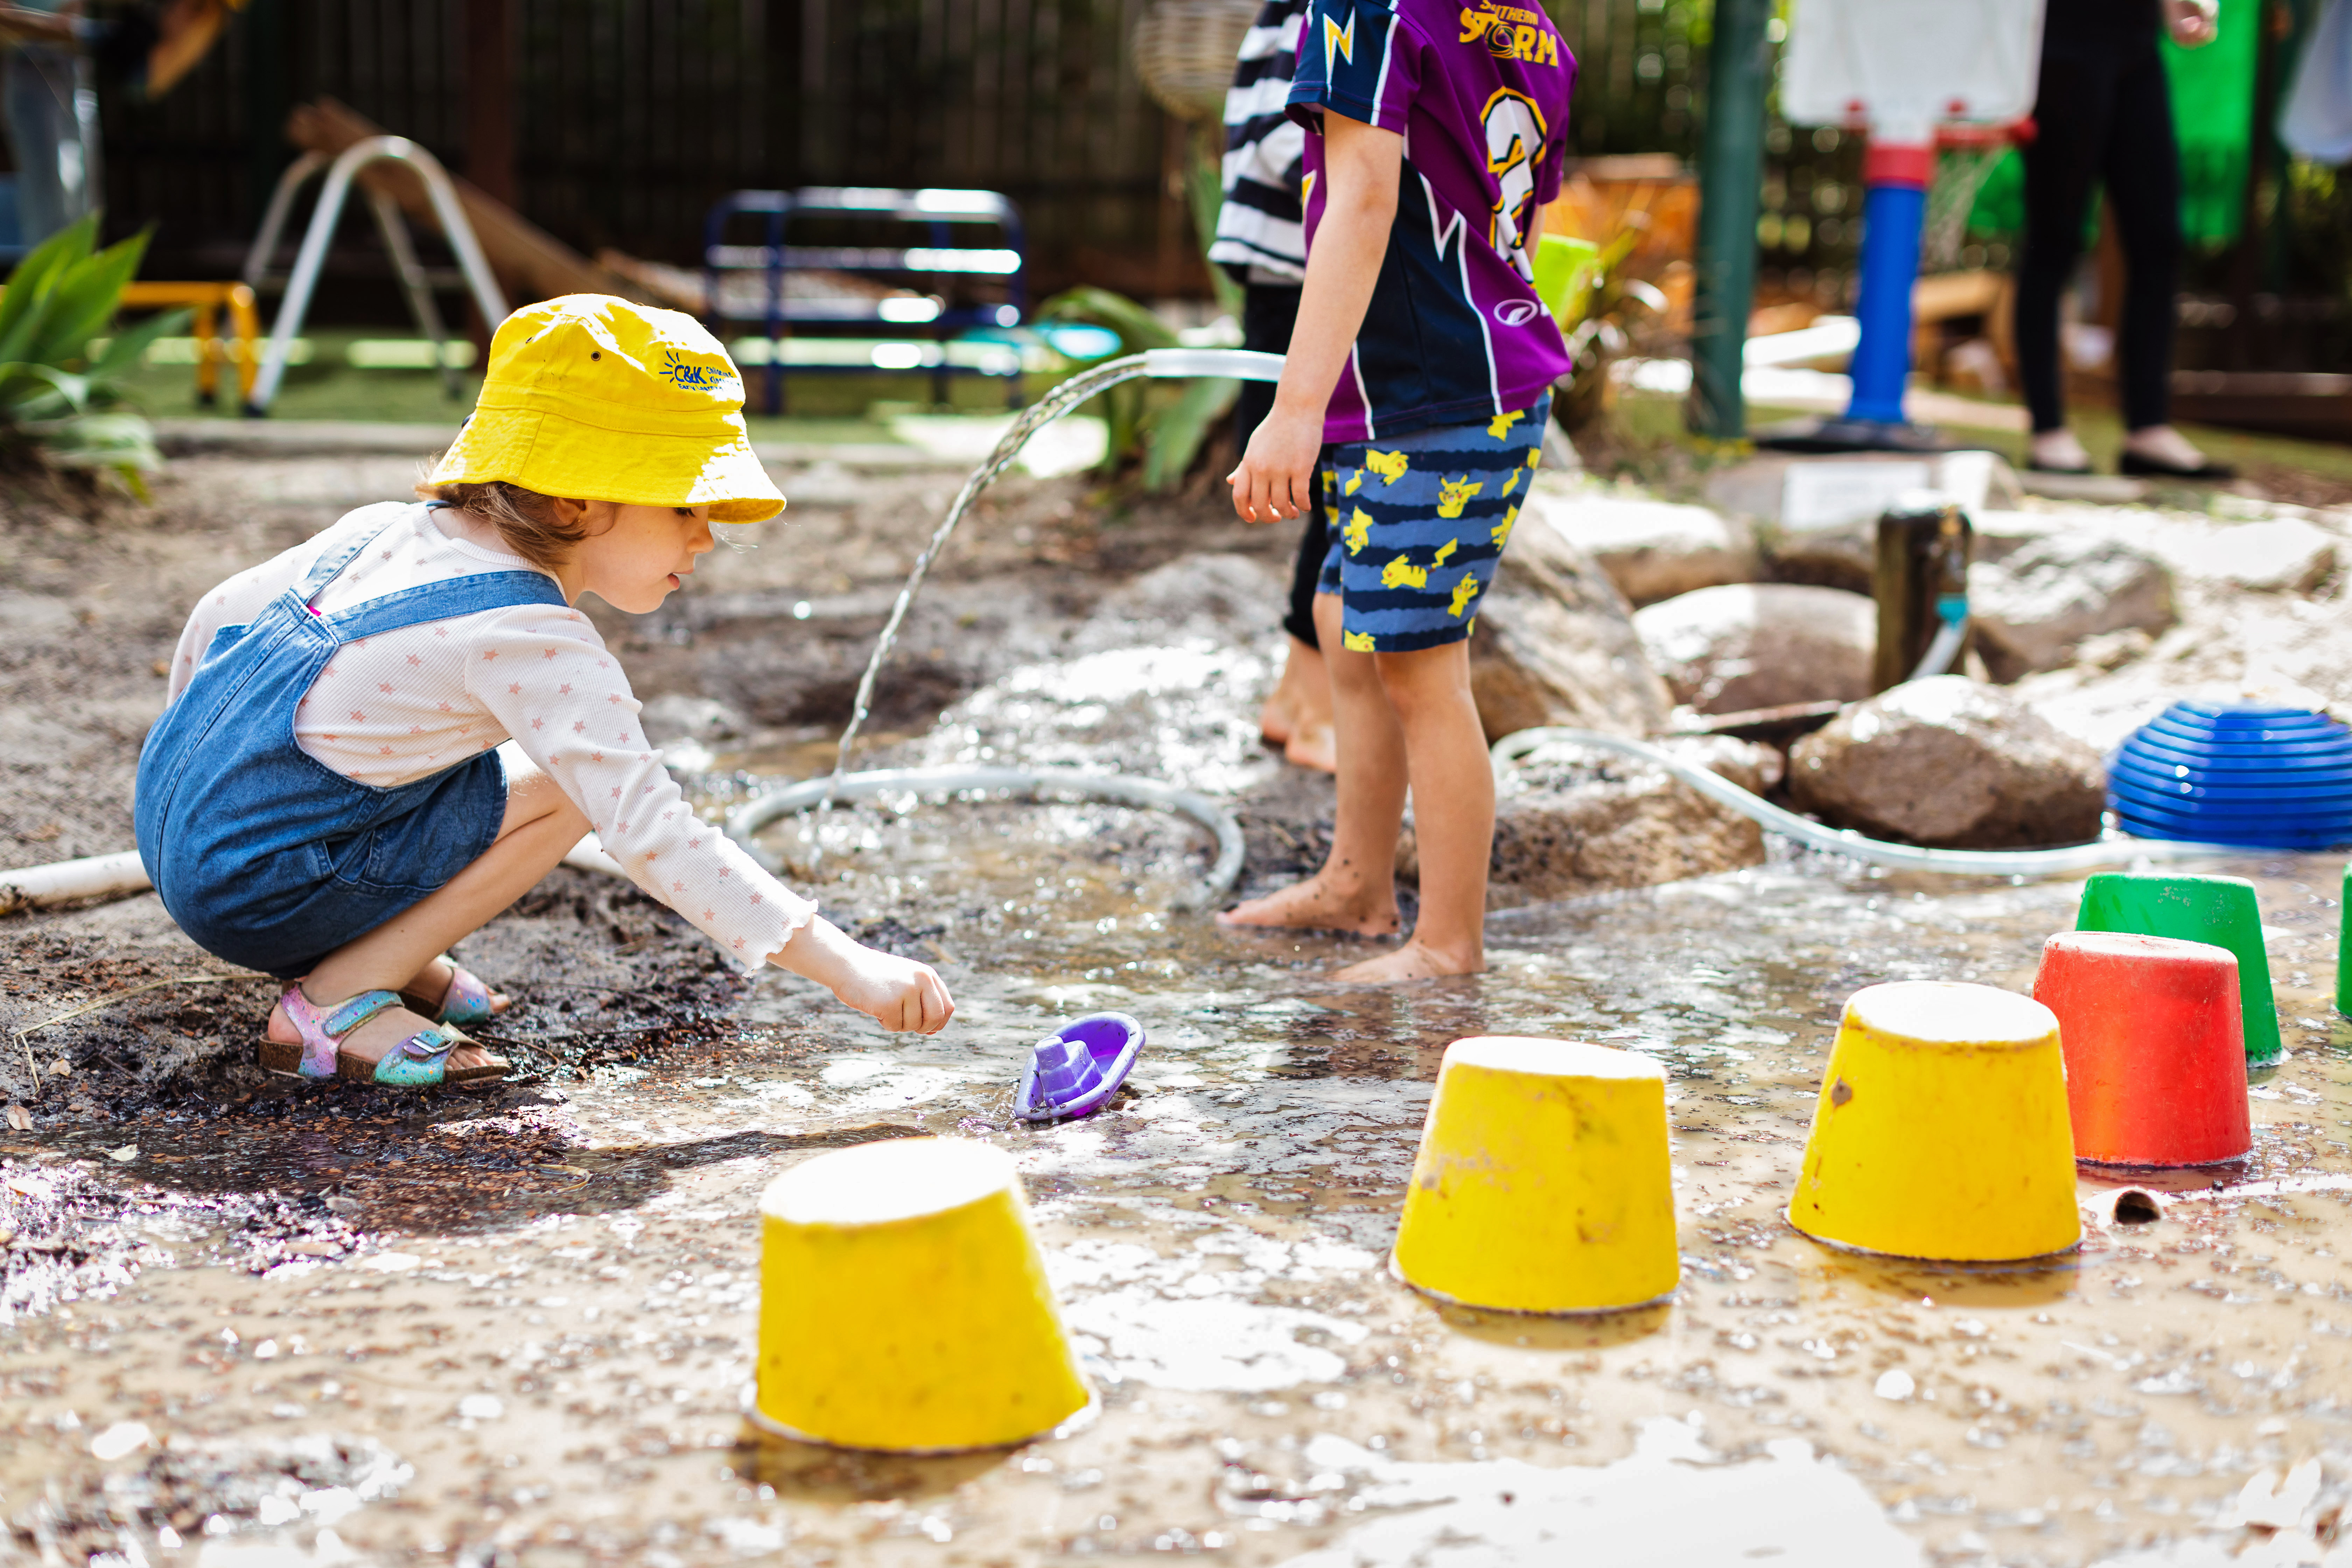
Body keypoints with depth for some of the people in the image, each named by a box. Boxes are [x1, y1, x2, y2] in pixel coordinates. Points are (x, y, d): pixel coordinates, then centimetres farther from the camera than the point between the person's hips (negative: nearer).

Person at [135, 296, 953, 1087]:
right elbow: (650, 832, -27)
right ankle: (335, 1000, -8)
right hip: (251, 896, -9)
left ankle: (385, 955, 17)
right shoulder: (536, 642, -20)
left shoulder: (387, 529, 7)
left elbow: (215, 618, 20)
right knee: (563, 788, -11)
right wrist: (845, 966, -28)